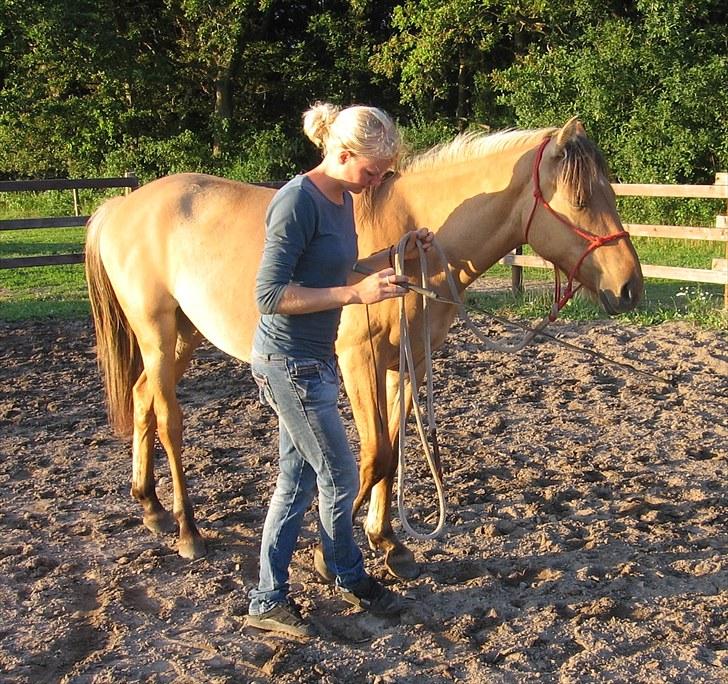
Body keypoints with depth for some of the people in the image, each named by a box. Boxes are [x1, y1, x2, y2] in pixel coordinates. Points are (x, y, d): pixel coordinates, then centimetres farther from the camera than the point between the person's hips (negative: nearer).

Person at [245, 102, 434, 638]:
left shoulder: (343, 199, 6)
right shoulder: (297, 201, -21)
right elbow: (271, 295, -23)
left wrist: (396, 255, 4)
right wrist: (356, 293, -26)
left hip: (315, 358, 9)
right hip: (289, 362, -9)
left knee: (298, 480, 15)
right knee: (340, 478, 7)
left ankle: (269, 600, 28)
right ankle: (351, 579, 32)